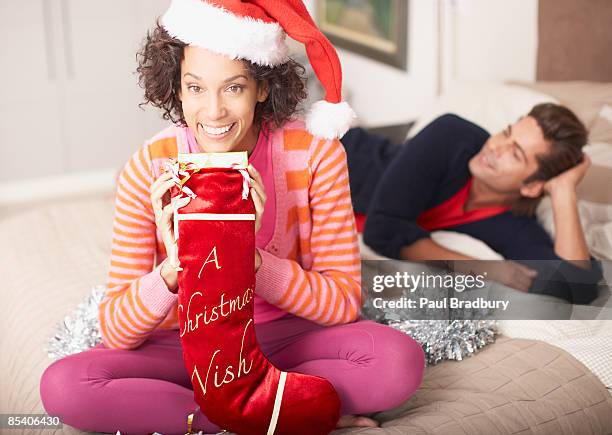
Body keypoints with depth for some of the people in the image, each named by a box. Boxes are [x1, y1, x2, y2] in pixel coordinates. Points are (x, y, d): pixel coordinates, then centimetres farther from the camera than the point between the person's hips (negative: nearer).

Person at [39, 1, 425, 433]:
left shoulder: (315, 154, -16)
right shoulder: (148, 171, -15)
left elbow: (344, 303, -15)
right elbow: (117, 333, -15)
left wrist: (250, 256, -30)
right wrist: (173, 269, -35)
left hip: (289, 338, 0)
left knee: (400, 360, -29)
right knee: (62, 385, -26)